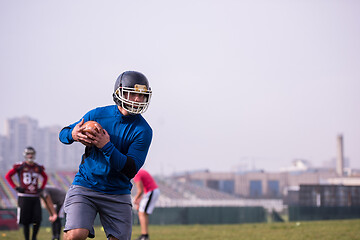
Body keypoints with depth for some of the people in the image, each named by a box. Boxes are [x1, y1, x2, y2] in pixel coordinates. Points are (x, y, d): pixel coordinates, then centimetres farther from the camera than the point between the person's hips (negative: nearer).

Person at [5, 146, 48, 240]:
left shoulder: (38, 167, 9)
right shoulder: (20, 166, -3)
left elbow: (45, 177, 28)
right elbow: (8, 176, 2)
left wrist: (42, 188, 14)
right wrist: (15, 187, -5)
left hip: (35, 197, 3)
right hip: (24, 196, -3)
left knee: (38, 220, -5)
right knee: (26, 221, 0)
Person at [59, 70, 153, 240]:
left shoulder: (143, 130, -6)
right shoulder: (97, 115, -2)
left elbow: (131, 170, -14)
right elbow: (63, 133, 10)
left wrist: (107, 147, -26)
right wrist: (73, 135, -15)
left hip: (118, 194, 1)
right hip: (86, 186, -1)